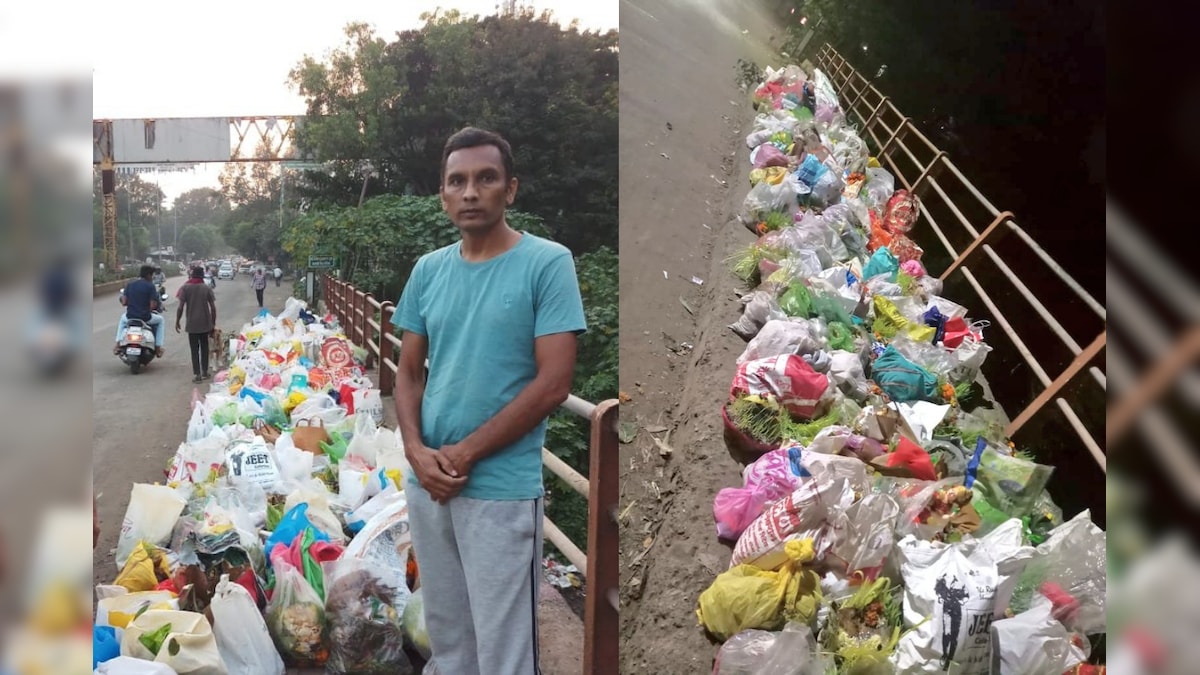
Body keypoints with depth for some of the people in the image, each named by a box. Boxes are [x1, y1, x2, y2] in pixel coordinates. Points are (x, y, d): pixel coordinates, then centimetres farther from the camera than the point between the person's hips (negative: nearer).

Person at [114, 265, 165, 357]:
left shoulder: (129, 284, 2)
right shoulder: (150, 286, -10)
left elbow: (124, 302, 0)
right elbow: (153, 305, -14)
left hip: (130, 317, 4)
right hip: (145, 317, -4)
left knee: (123, 318, 40)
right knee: (160, 320, 28)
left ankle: (118, 344, 27)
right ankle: (158, 347, 19)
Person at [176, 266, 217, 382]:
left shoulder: (186, 288, -5)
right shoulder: (207, 288, 0)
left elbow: (181, 307, -9)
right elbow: (213, 307, -2)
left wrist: (177, 321, 1)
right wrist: (213, 323, 7)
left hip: (192, 324, -2)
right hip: (205, 323, 2)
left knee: (194, 349, 3)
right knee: (204, 348, 15)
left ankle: (197, 374, -3)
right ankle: (204, 372, 19)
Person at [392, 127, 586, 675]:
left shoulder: (547, 263, -8)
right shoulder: (428, 270, 8)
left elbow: (553, 383, -13)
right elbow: (409, 372, 12)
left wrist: (465, 454, -12)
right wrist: (416, 451, -6)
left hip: (502, 490, -5)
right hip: (426, 484, 5)